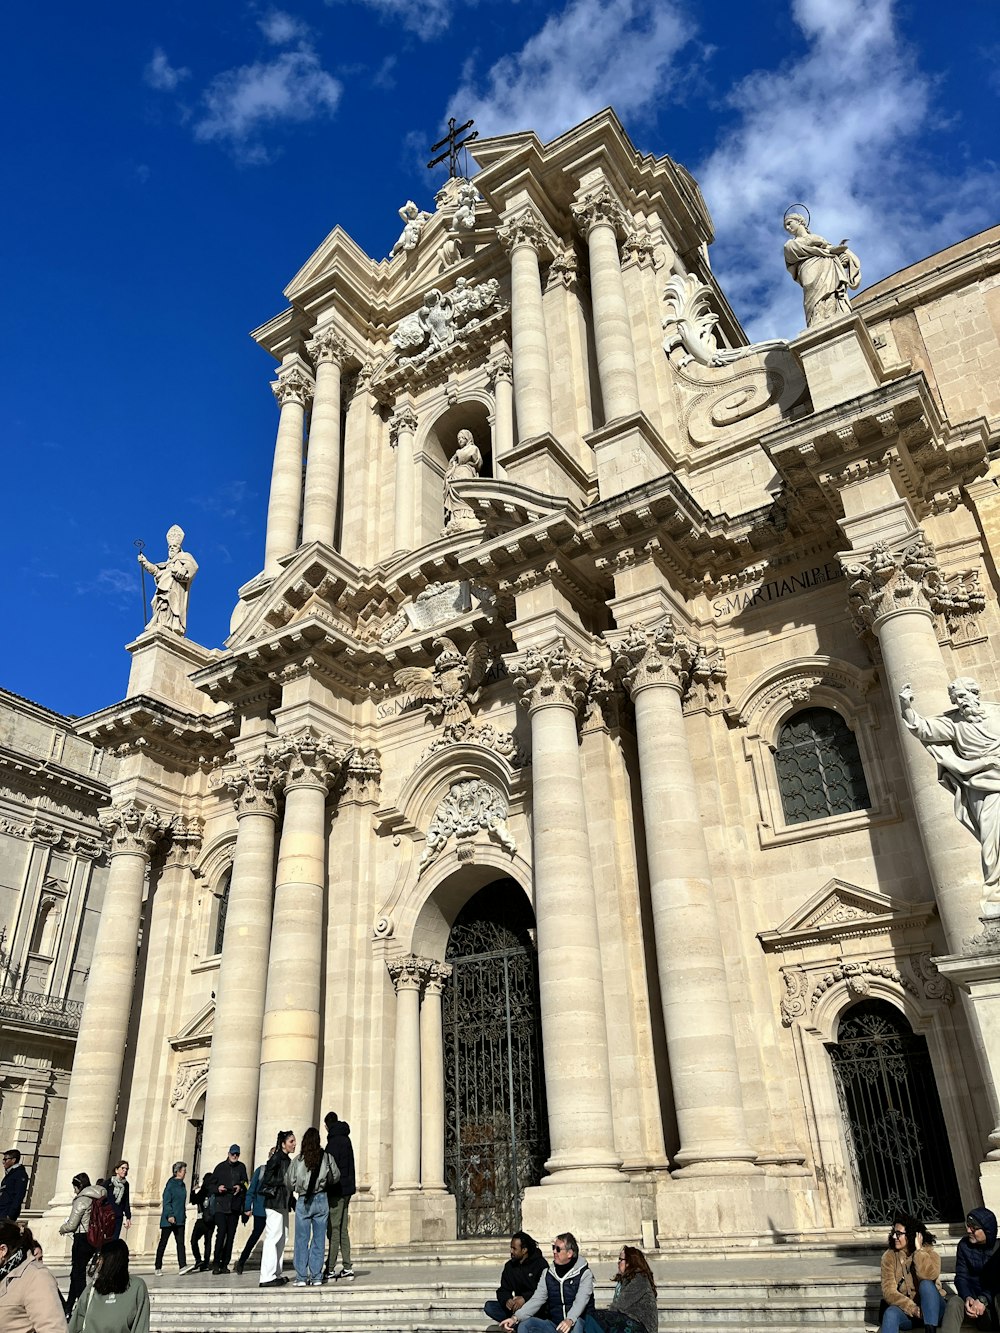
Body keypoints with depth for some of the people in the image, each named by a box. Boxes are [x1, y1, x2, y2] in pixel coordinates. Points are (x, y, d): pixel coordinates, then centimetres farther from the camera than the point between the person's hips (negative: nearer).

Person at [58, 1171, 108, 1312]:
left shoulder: (81, 1200, -15)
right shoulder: (97, 1198, 8)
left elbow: (72, 1225, -13)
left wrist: (62, 1229, 9)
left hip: (82, 1239, -8)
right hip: (94, 1238, 8)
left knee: (78, 1274, 2)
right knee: (76, 1273, 18)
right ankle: (68, 1307, 27)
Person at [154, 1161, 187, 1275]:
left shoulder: (182, 1185, 13)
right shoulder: (171, 1184, -10)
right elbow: (166, 1201, -15)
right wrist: (170, 1215, -23)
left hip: (179, 1219, 7)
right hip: (169, 1219, -7)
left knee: (180, 1242, -3)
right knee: (163, 1242, 4)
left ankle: (182, 1266, -9)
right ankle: (157, 1267, 14)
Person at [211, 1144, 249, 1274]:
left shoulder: (241, 1167, 11)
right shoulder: (220, 1167, 7)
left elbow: (245, 1183, 11)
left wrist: (240, 1187, -10)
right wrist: (217, 1188, -12)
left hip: (235, 1206, 2)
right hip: (221, 1205, -2)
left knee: (231, 1235, 2)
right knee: (221, 1233, -13)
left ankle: (225, 1264, 9)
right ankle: (217, 1264, -6)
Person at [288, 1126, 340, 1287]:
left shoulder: (298, 1160, -8)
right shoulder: (327, 1158, -4)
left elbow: (290, 1184, -3)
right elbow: (336, 1176, 7)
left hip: (303, 1202, -1)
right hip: (321, 1201, 1)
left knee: (302, 1240, 7)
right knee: (319, 1240, 9)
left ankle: (301, 1277, 7)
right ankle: (316, 1277, 11)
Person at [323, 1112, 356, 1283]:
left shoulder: (335, 1141, -12)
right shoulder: (346, 1139, 16)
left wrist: (325, 1188, -14)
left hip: (337, 1190, -9)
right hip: (346, 1189, 9)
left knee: (334, 1230, -6)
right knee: (342, 1230, 12)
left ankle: (330, 1269, -3)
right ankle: (347, 1269, 14)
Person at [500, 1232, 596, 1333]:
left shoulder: (584, 1274, -5)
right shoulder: (548, 1274, 10)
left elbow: (580, 1301, -21)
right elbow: (536, 1299, 0)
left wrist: (570, 1320, -42)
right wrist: (516, 1317, -17)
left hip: (578, 1324, -5)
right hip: (553, 1323, 5)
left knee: (576, 1324, -39)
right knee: (525, 1325, -19)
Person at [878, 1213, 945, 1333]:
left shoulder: (929, 1252, -7)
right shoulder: (889, 1257, -3)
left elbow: (929, 1276, -30)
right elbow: (889, 1291, -14)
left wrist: (919, 1250, -24)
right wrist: (913, 1309, -28)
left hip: (932, 1310, 0)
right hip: (906, 1309, 0)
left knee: (926, 1284, -32)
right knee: (890, 1313, -35)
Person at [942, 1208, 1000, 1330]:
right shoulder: (964, 1245, 2)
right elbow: (961, 1276, -3)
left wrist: (984, 1299, -29)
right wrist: (967, 1298, -24)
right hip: (973, 1301, 2)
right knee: (954, 1302, -31)